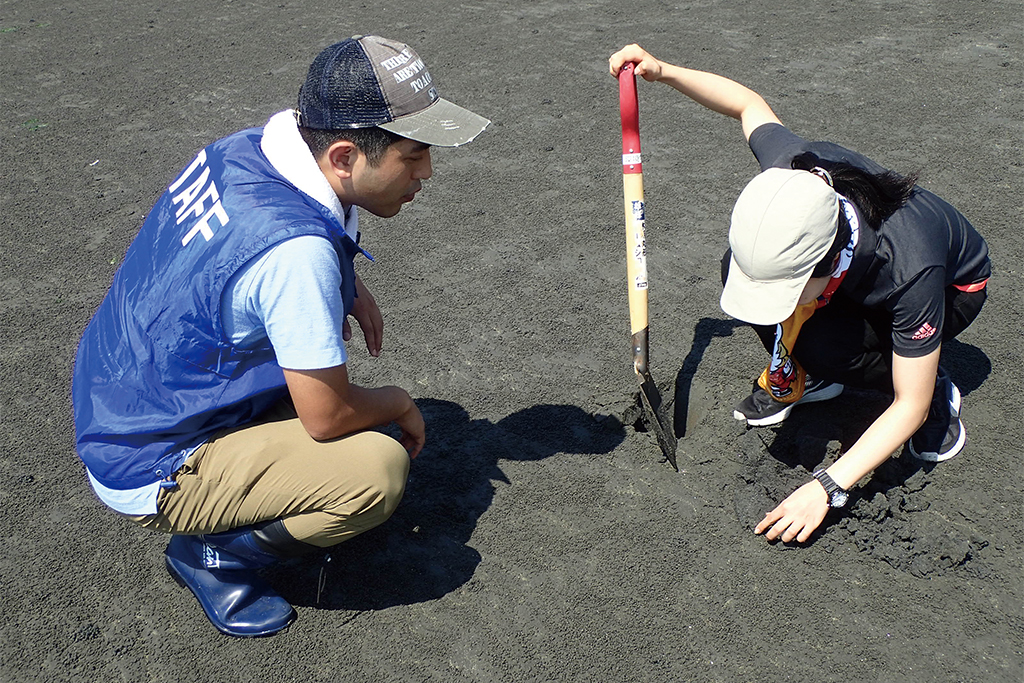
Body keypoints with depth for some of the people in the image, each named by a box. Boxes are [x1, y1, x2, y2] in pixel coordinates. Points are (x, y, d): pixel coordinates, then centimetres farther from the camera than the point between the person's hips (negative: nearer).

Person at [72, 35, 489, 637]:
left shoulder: (245, 148, -6)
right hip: (148, 474, -9)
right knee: (380, 469, -21)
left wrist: (345, 285, 4)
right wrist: (400, 405, -2)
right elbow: (328, 417, -23)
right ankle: (214, 553, -2)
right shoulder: (298, 249, -32)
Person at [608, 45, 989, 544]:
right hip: (855, 272, 5)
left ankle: (939, 395, -5)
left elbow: (909, 408, -32)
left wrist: (825, 488, -38)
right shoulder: (794, 170, -34)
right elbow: (750, 104, -10)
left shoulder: (910, 272, -44)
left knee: (821, 343, -34)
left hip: (951, 288, -5)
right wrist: (663, 72, -18)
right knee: (739, 268, -22)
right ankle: (798, 379, 4)